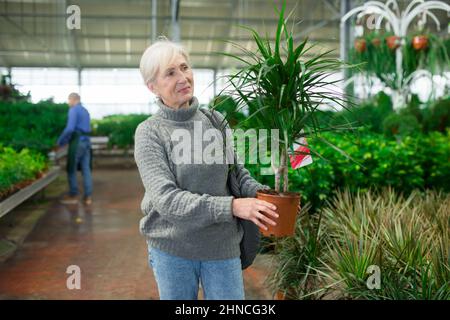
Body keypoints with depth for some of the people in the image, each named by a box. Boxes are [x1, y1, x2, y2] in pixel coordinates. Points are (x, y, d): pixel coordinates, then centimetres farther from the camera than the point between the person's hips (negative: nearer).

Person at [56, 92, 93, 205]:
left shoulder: (74, 110, -8)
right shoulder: (85, 111, 18)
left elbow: (70, 128, -19)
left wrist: (60, 141, -7)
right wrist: (67, 140, 20)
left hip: (77, 142, -7)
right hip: (86, 141, 7)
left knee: (71, 170, 3)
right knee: (86, 170, 6)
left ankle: (73, 196, 7)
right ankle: (88, 197, 7)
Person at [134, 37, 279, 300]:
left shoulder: (216, 120, 1)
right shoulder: (150, 133, -9)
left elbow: (239, 173, 8)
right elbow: (165, 199, -19)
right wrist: (232, 206, -29)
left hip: (222, 248, 2)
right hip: (171, 250, -2)